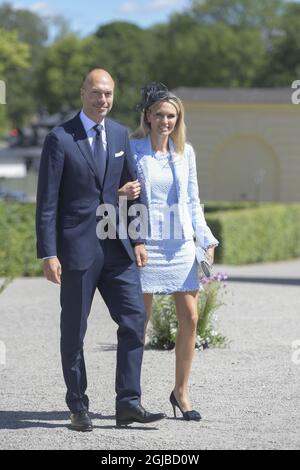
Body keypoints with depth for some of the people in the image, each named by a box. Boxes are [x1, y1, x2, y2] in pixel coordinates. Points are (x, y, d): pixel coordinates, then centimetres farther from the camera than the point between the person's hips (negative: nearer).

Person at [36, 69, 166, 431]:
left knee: (134, 319, -3)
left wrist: (138, 239, 8)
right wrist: (48, 254, -13)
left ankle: (128, 404, 1)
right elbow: (47, 201, -8)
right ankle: (78, 408, 13)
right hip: (78, 248, -5)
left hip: (117, 247, 5)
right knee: (74, 330, 4)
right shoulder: (59, 139, -6)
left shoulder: (119, 135, 11)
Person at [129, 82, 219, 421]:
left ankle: (180, 391, 11)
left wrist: (207, 240, 7)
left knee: (190, 318, -1)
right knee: (139, 321, -2)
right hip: (144, 243, -4)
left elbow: (192, 202, 14)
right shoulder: (131, 149, -1)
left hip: (180, 244, 4)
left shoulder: (185, 152, 10)